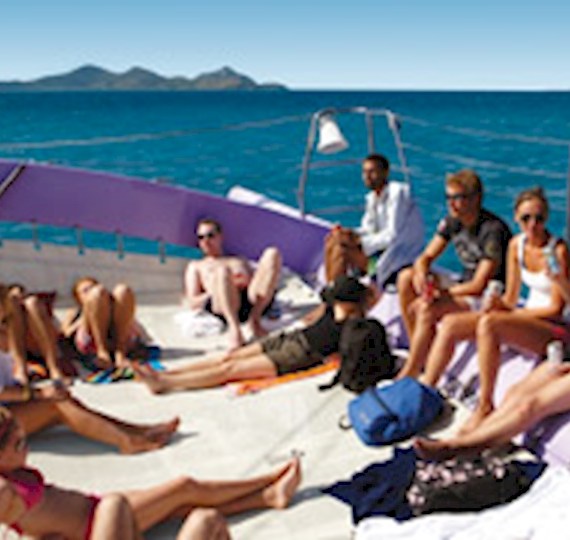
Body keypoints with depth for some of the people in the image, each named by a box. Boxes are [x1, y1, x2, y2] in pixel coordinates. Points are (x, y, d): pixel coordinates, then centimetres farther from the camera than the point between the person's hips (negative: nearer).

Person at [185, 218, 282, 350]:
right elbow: (193, 302, 16)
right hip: (222, 306, -3)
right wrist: (220, 289, -1)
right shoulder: (195, 266, 32)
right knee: (222, 270, -34)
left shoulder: (240, 260, 39)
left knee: (272, 253, -18)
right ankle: (234, 328, -44)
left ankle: (255, 319, -24)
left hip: (256, 302, 3)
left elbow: (258, 282, 24)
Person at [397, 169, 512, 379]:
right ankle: (419, 351, -7)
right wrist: (422, 275, -17)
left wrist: (441, 293, -20)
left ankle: (408, 375, -19)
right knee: (406, 277, -5)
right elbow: (425, 258, 6)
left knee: (427, 309, -31)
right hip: (464, 287, 9)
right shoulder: (452, 221, 3)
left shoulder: (493, 230, -21)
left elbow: (479, 285, -23)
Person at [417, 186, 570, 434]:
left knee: (489, 324, -34)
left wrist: (506, 311, -17)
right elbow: (511, 298, 10)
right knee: (450, 323, -8)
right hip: (528, 316, 7)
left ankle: (485, 407, -26)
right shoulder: (517, 244, 6)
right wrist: (500, 304, -14)